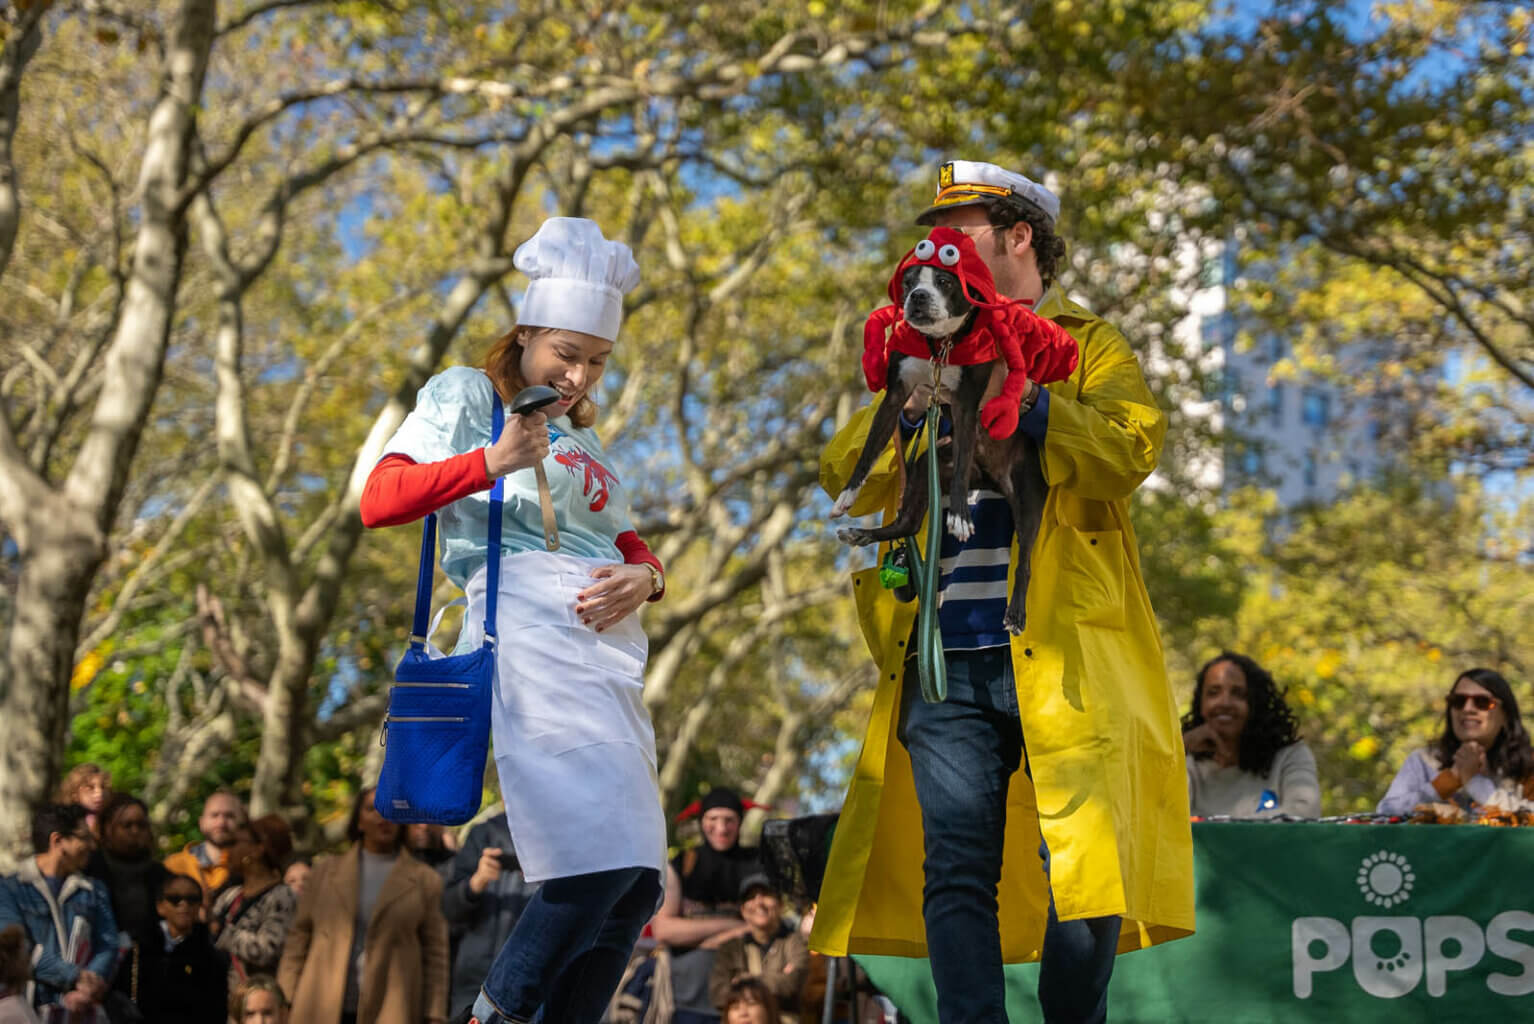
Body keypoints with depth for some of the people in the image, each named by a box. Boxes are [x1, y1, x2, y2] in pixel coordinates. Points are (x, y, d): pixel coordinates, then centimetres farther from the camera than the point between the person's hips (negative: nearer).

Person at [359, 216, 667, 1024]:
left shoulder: (578, 439, 29)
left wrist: (642, 577, 0)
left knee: (633, 883, 0)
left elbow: (631, 545, 25)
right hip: (530, 635, -8)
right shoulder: (466, 396, 8)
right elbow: (379, 501, -4)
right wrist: (489, 462, -17)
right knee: (596, 863, -20)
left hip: (607, 649, 8)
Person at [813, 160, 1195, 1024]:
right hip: (943, 660, 4)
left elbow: (1129, 451, -9)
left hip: (1059, 654, -4)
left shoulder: (1088, 347, 11)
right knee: (955, 871, -3)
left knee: (1084, 868, -7)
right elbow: (844, 476, 13)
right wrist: (905, 412, -5)